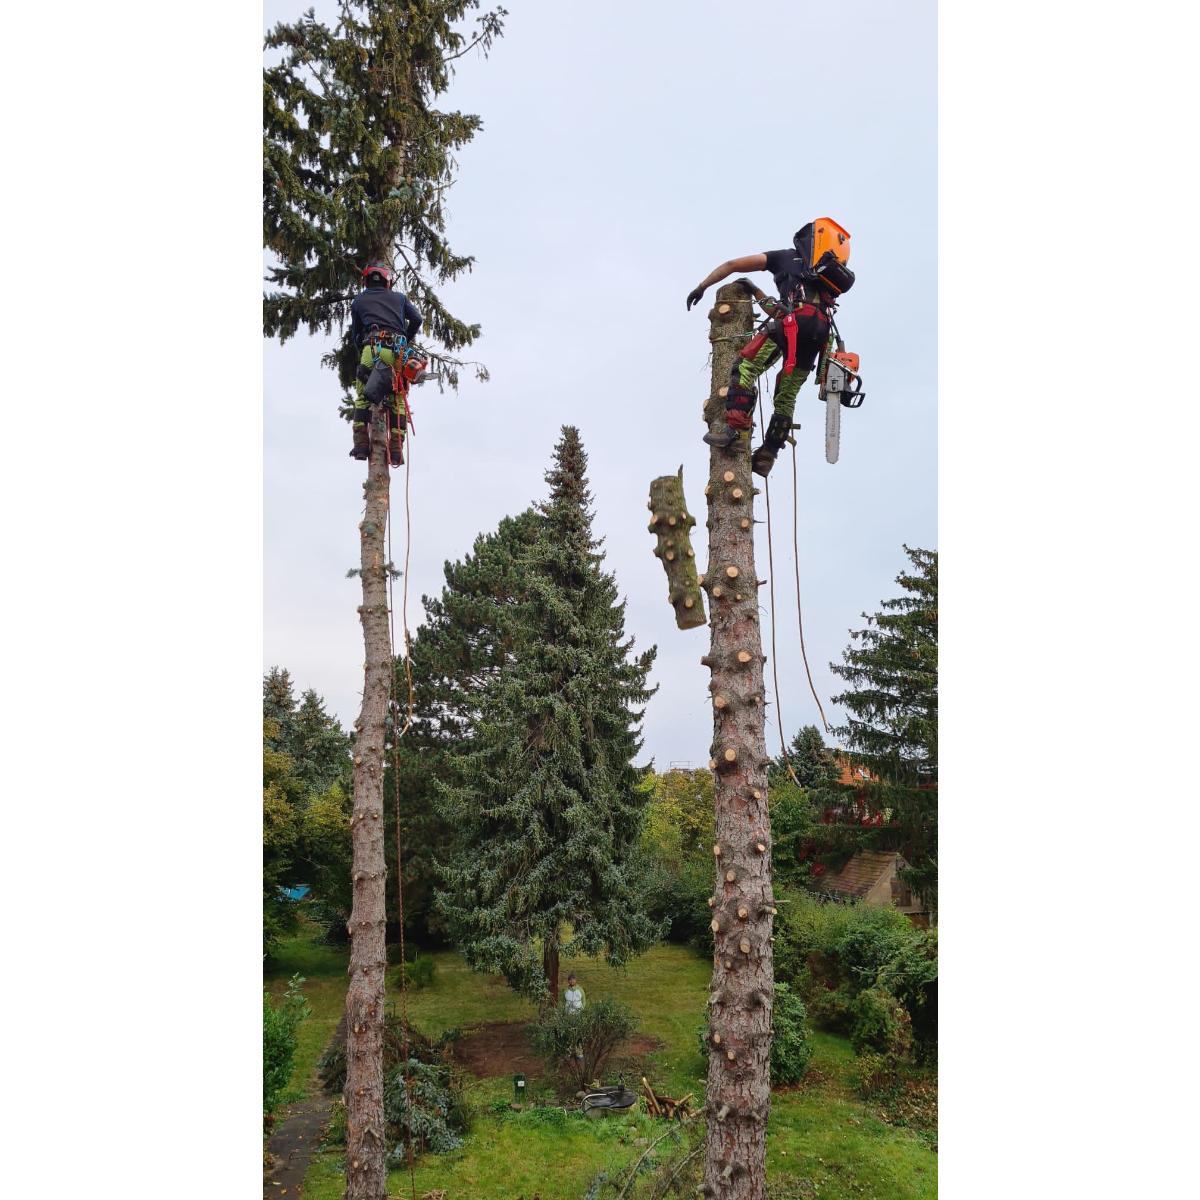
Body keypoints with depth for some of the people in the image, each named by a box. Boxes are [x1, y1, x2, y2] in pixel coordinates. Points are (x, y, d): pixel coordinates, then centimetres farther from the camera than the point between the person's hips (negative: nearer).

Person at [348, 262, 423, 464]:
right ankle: (396, 449, -3)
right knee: (398, 401, 6)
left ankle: (361, 444, -3)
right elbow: (416, 319, 13)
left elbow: (355, 334, 25)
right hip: (398, 352, 1)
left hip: (372, 349, -1)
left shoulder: (358, 301, 24)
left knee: (362, 398, 10)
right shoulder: (399, 297, 24)